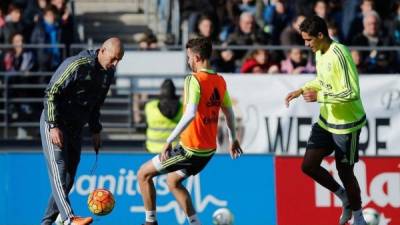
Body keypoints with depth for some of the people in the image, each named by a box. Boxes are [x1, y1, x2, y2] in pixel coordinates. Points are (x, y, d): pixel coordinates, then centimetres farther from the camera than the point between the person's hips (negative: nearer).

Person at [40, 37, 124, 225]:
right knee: (58, 170, -18)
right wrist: (54, 126, -23)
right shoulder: (77, 65, -20)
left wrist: (95, 130, 15)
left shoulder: (108, 73, 5)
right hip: (54, 124, -8)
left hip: (75, 128, 8)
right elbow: (51, 93, -18)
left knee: (68, 178, 4)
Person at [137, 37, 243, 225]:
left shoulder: (194, 80, -18)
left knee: (143, 174, 6)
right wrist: (233, 139, 31)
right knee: (172, 181, 28)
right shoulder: (220, 81, 5)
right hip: (209, 151, 8)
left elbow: (190, 114, -29)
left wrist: (169, 141, -28)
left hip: (190, 150, -8)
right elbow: (229, 112, 16)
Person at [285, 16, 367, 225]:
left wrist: (319, 96, -25)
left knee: (345, 172, 4)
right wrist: (301, 90, 5)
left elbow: (352, 93, -28)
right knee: (308, 165, 3)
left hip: (346, 124, -8)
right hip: (326, 120, 8)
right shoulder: (320, 52, 2)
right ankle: (345, 198, 24)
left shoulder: (339, 55, -26)